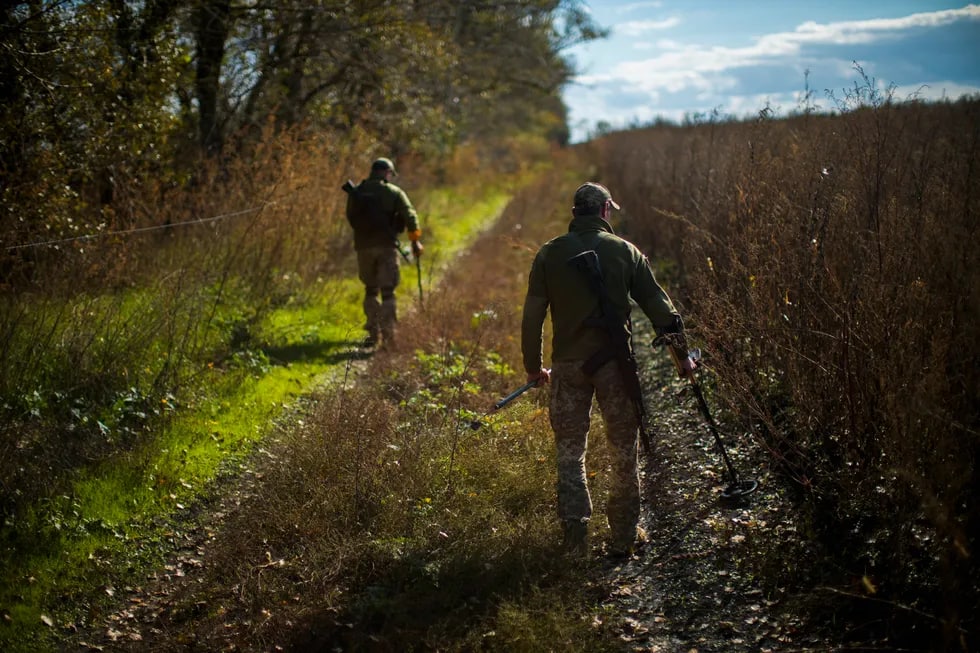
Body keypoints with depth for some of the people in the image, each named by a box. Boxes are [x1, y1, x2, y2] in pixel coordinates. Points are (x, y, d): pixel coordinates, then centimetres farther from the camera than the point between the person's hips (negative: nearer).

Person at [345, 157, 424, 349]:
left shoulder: (356, 192, 7)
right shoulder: (394, 192, 0)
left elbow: (351, 218, 13)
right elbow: (410, 215, -7)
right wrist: (415, 240, -4)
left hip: (363, 246, 3)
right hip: (387, 246, -3)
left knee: (370, 290, 17)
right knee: (387, 292, -1)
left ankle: (373, 333, 16)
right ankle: (388, 335, -9)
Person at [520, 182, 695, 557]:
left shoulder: (549, 254, 2)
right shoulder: (624, 252, 0)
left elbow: (532, 316, 3)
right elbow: (657, 305, 2)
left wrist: (533, 367, 13)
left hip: (568, 363, 1)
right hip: (614, 360, -1)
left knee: (570, 452, 9)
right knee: (624, 450, 10)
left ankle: (575, 537, 5)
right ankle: (624, 537, 16)